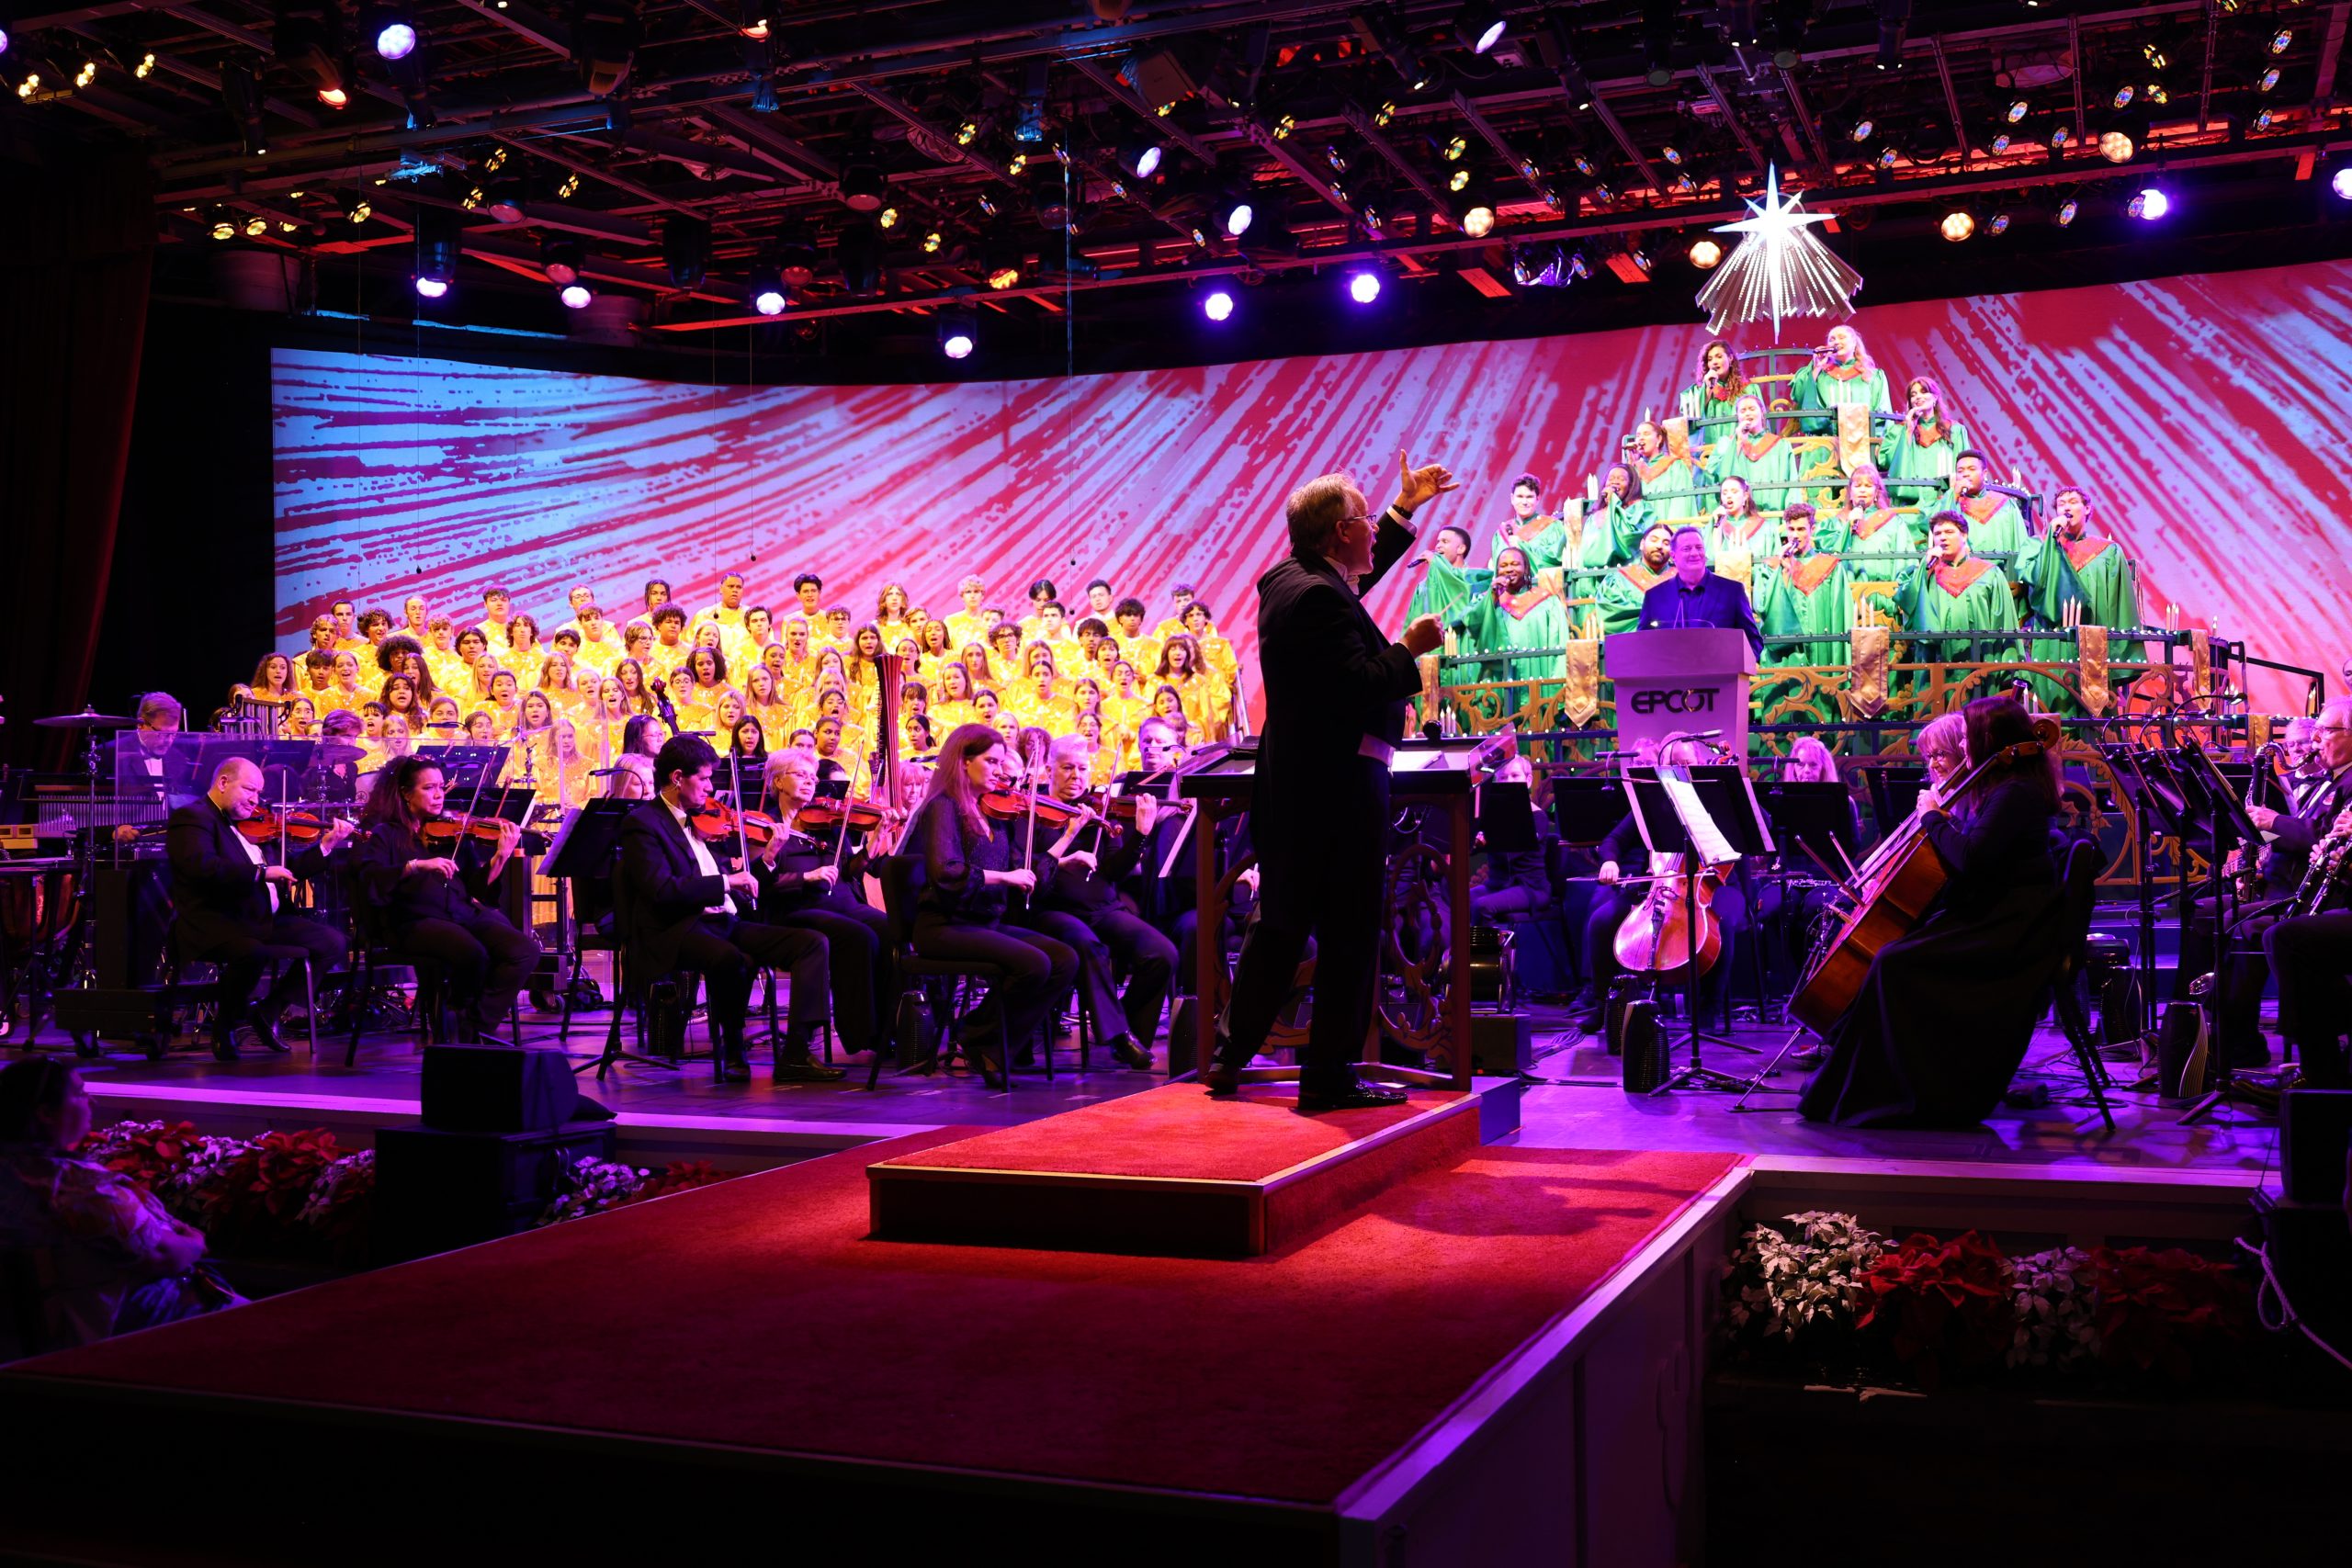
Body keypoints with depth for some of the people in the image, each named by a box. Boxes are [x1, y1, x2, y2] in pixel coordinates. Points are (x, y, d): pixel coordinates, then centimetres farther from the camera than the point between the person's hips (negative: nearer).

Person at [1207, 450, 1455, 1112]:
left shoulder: (1288, 579, 12)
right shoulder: (1318, 597, -19)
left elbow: (1356, 578, 31)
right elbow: (1359, 684, -26)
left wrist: (1406, 509, 35)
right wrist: (1410, 650, -11)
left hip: (1293, 780, 10)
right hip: (1339, 783, -10)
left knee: (1280, 924, 17)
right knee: (1348, 932, -1)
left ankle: (1230, 1057, 23)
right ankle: (1329, 1075, 5)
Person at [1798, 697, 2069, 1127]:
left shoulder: (2016, 794, -17)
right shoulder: (1997, 790, 15)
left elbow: (1970, 858, -28)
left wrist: (1933, 816, -15)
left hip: (2006, 930, -11)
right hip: (1988, 917, 11)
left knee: (1895, 963, -23)